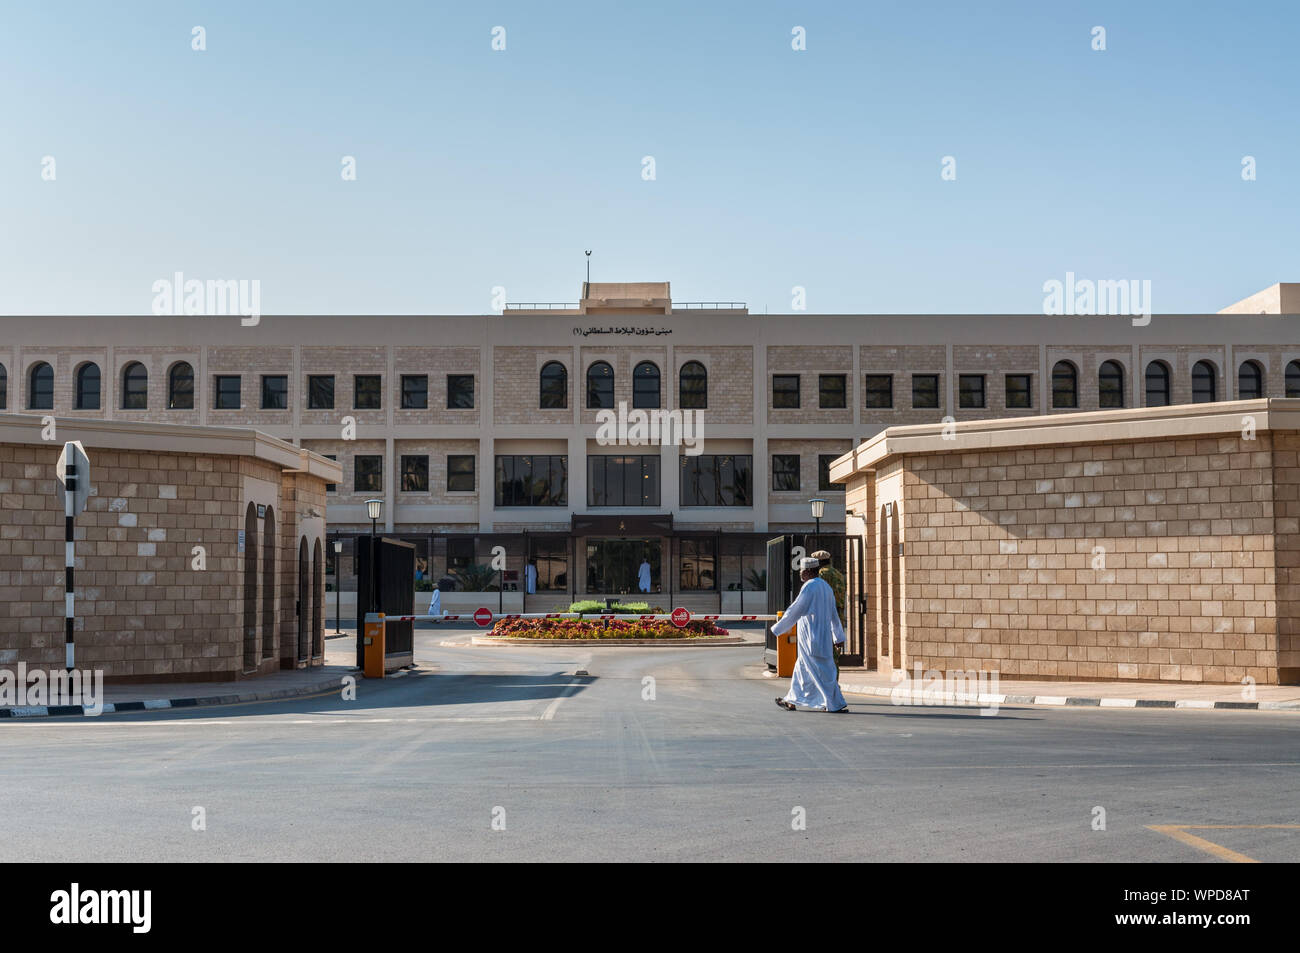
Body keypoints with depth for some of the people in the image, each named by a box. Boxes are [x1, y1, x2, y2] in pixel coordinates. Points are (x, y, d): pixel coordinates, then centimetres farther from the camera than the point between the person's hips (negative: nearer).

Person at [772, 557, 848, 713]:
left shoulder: (809, 587, -16)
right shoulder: (825, 586, 12)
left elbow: (794, 611, -15)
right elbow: (834, 615, 16)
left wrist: (777, 629, -8)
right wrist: (838, 637, 21)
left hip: (811, 638, -9)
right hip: (823, 638, 9)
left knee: (822, 672, -4)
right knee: (802, 669, 15)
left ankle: (837, 704, -2)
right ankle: (792, 702, 20)